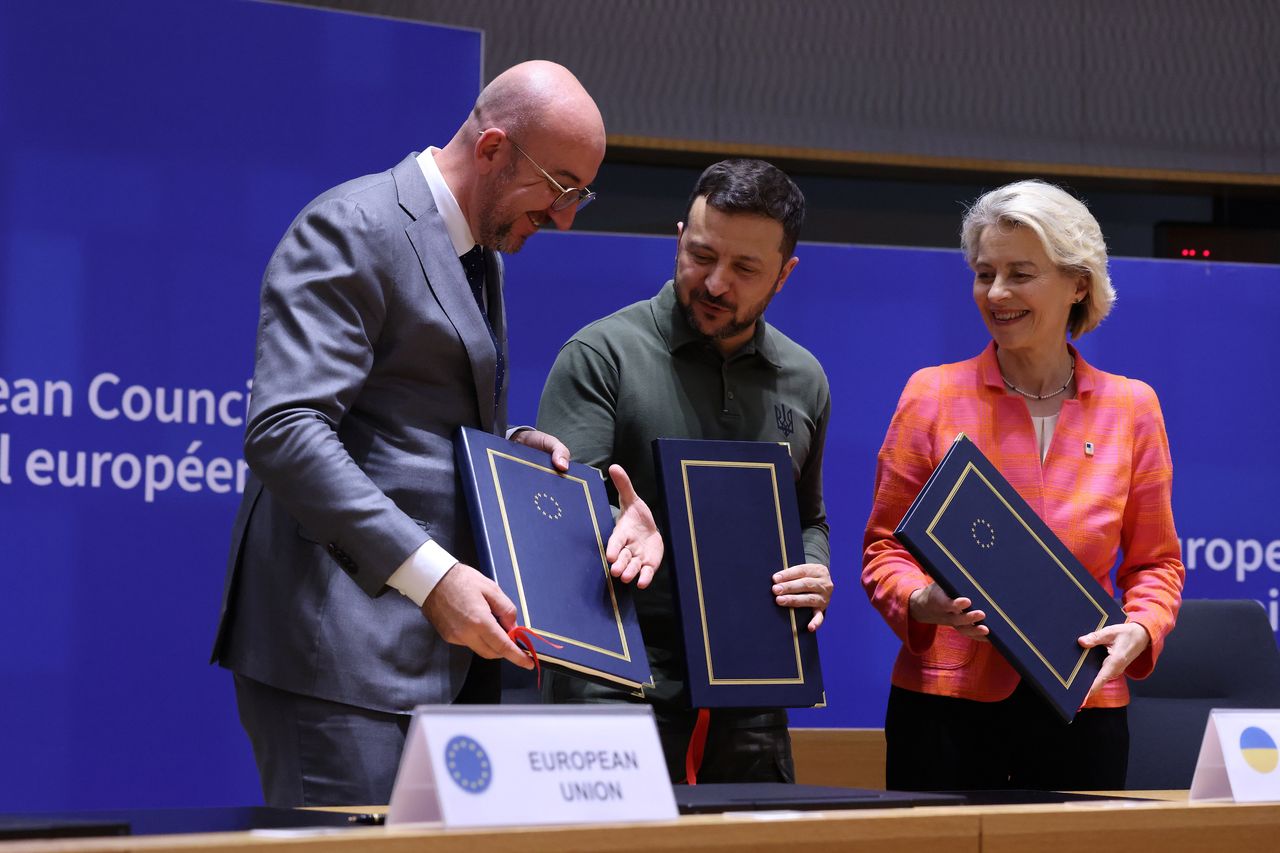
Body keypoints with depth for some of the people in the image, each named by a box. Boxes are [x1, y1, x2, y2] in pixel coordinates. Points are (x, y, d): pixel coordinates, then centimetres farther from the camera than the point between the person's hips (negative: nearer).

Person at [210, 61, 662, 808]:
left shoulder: (480, 250, 20)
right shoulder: (353, 230, -10)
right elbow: (284, 432, -21)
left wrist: (515, 443, 7)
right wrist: (430, 574, -26)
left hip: (447, 644, 9)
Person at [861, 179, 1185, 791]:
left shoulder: (1131, 407, 6)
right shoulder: (933, 395, 2)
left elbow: (1155, 562, 13)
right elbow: (884, 548, 6)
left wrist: (1140, 628, -7)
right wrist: (920, 603, -15)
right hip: (947, 700, -1)